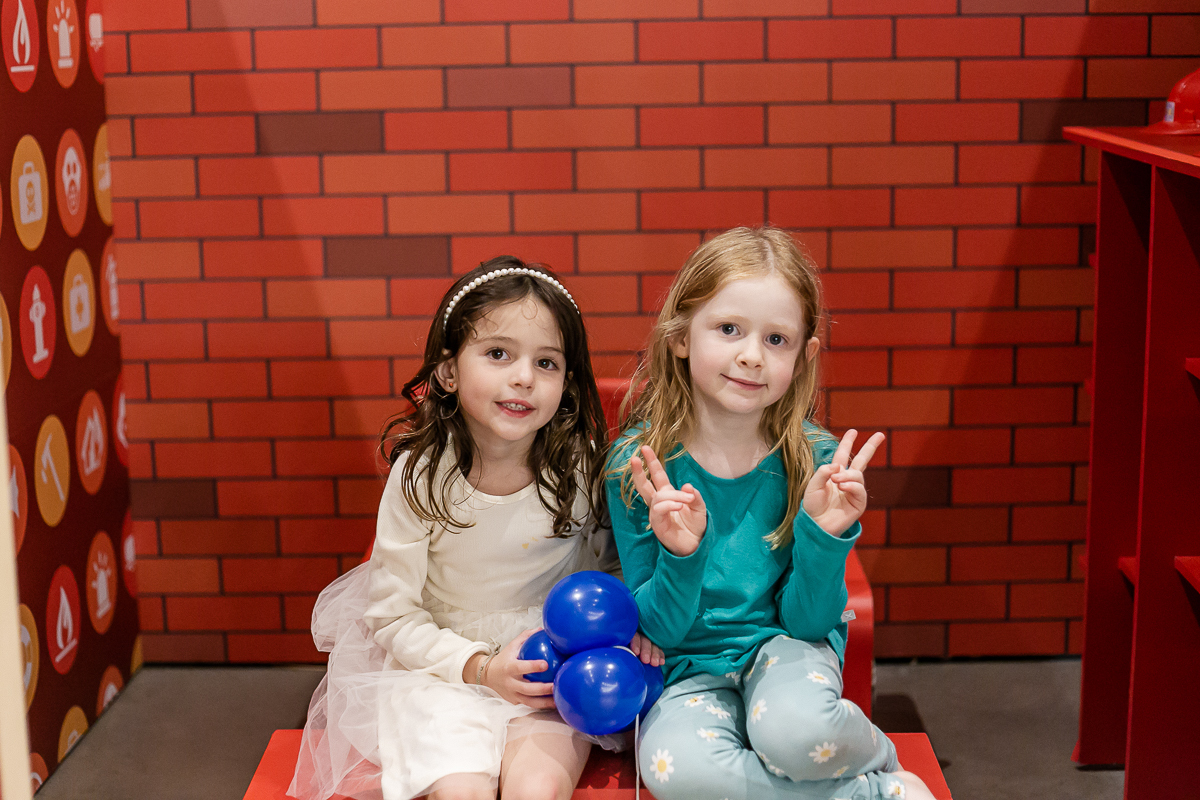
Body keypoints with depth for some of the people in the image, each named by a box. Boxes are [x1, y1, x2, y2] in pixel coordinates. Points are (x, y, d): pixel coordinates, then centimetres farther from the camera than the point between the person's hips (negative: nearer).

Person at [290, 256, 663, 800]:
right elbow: (394, 618, -7)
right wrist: (482, 668, -18)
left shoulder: (581, 463, -7)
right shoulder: (420, 474, -13)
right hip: (444, 668, -1)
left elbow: (611, 564, 12)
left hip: (553, 669, 1)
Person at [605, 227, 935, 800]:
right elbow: (659, 630, -7)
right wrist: (681, 556, -27)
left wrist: (824, 536, -23)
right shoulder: (638, 466, -11)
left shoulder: (815, 459, -9)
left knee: (796, 732, -36)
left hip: (785, 647, -1)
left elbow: (805, 621, -5)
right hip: (692, 665, 1)